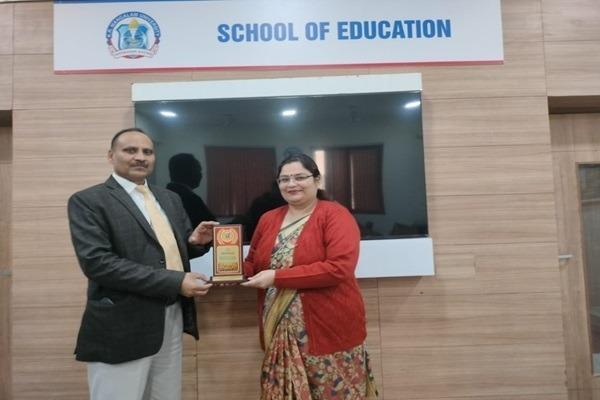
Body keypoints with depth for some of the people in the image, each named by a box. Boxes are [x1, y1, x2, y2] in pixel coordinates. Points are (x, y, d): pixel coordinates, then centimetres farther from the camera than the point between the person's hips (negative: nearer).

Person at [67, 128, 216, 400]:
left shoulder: (169, 199, 12)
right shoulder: (88, 201, -8)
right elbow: (96, 262, -20)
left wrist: (195, 241, -7)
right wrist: (175, 282, -23)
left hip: (172, 319, 6)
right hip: (122, 327, -6)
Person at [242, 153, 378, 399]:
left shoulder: (335, 215, -9)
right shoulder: (268, 219, 8)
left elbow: (340, 267, -22)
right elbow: (253, 264, 17)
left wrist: (277, 277, -21)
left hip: (328, 329, -4)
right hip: (280, 333, 5)